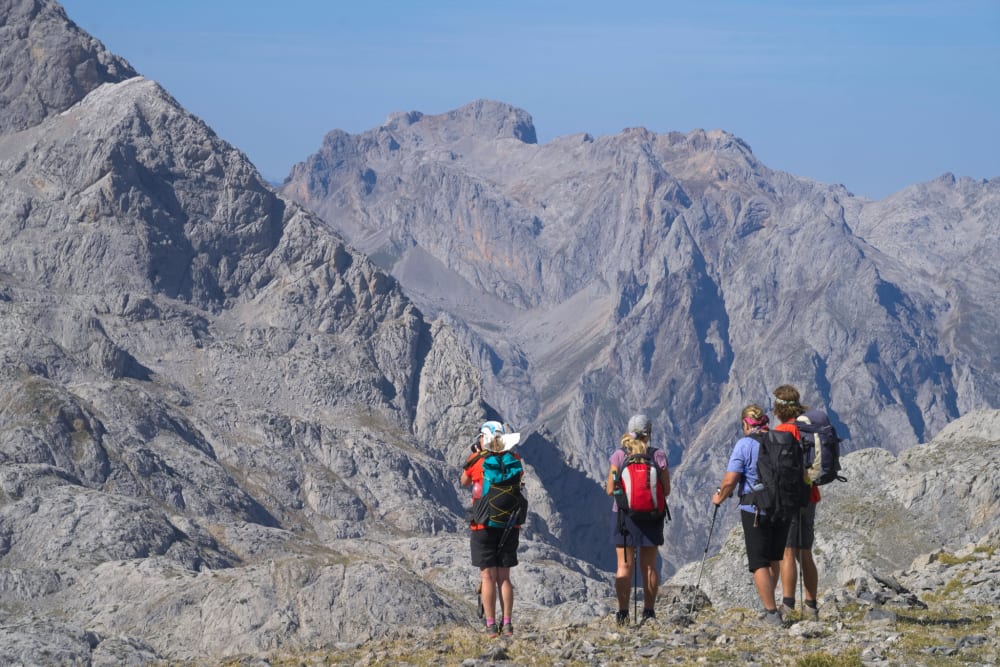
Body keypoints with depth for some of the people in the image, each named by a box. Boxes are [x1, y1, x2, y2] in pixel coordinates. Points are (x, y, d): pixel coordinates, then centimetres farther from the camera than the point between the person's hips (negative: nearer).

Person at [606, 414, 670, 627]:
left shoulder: (619, 455, -6)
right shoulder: (658, 456, -5)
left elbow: (610, 490, -5)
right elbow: (666, 490, -3)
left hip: (624, 514, -1)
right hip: (651, 515, 1)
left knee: (624, 566, 3)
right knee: (649, 566, 10)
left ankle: (623, 613, -1)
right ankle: (649, 612, 10)